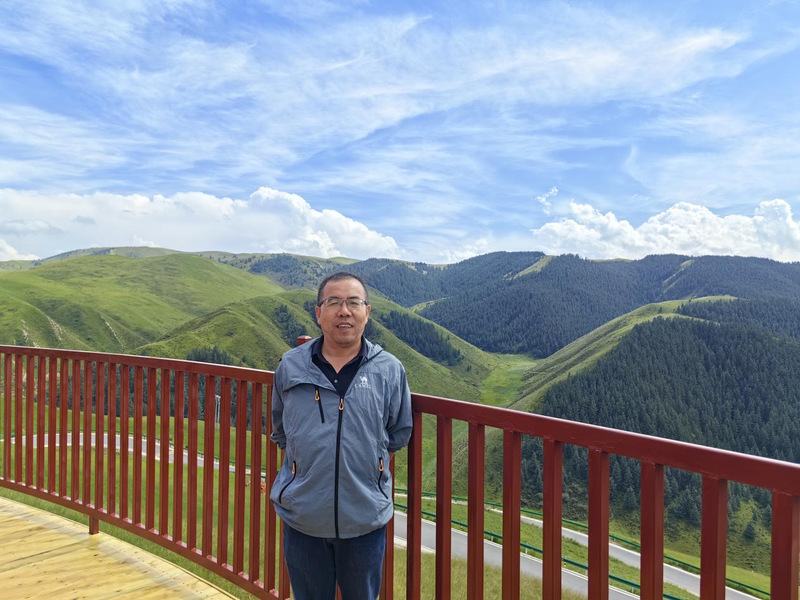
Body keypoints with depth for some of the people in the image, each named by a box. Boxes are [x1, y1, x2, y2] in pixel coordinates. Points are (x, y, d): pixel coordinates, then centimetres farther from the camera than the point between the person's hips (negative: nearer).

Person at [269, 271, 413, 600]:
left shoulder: (389, 370, -7)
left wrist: (365, 452, 2)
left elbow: (399, 435, 7)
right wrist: (308, 455, 7)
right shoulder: (290, 366, -3)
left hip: (365, 519, -1)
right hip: (302, 517, 1)